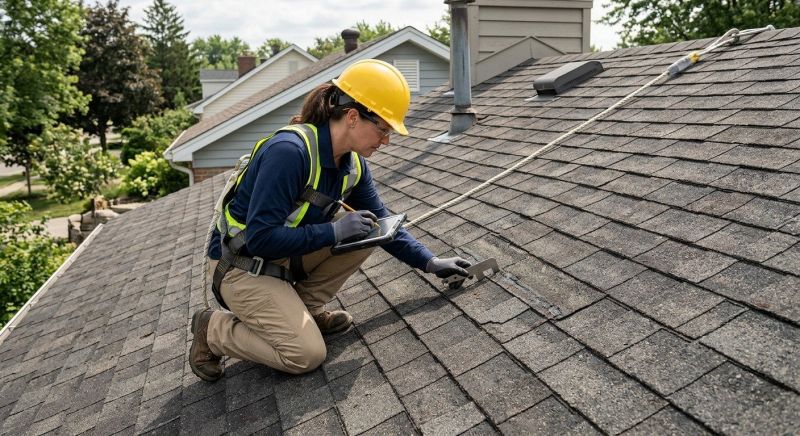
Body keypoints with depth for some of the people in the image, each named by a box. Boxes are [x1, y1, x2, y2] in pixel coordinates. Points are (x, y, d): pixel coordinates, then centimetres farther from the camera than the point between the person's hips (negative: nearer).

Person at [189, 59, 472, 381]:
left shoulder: (353, 164, -5)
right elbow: (260, 239, -30)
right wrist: (334, 231, -28)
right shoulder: (289, 151, -30)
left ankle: (305, 309, 5)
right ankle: (213, 329, 6)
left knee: (365, 230, -10)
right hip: (242, 267, -7)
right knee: (307, 354, -15)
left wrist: (430, 262, 3)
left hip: (287, 258, 7)